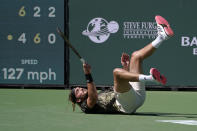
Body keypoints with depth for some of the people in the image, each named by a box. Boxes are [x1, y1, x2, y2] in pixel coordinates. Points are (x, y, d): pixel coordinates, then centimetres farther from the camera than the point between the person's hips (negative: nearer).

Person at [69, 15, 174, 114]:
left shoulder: (102, 94, 36)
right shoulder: (87, 106, 11)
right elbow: (93, 98, -15)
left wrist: (126, 67, 28)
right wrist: (87, 75, -21)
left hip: (137, 95, 8)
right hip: (125, 105, -8)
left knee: (136, 56, 14)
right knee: (117, 72, -32)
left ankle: (162, 37, -6)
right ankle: (152, 77, -48)